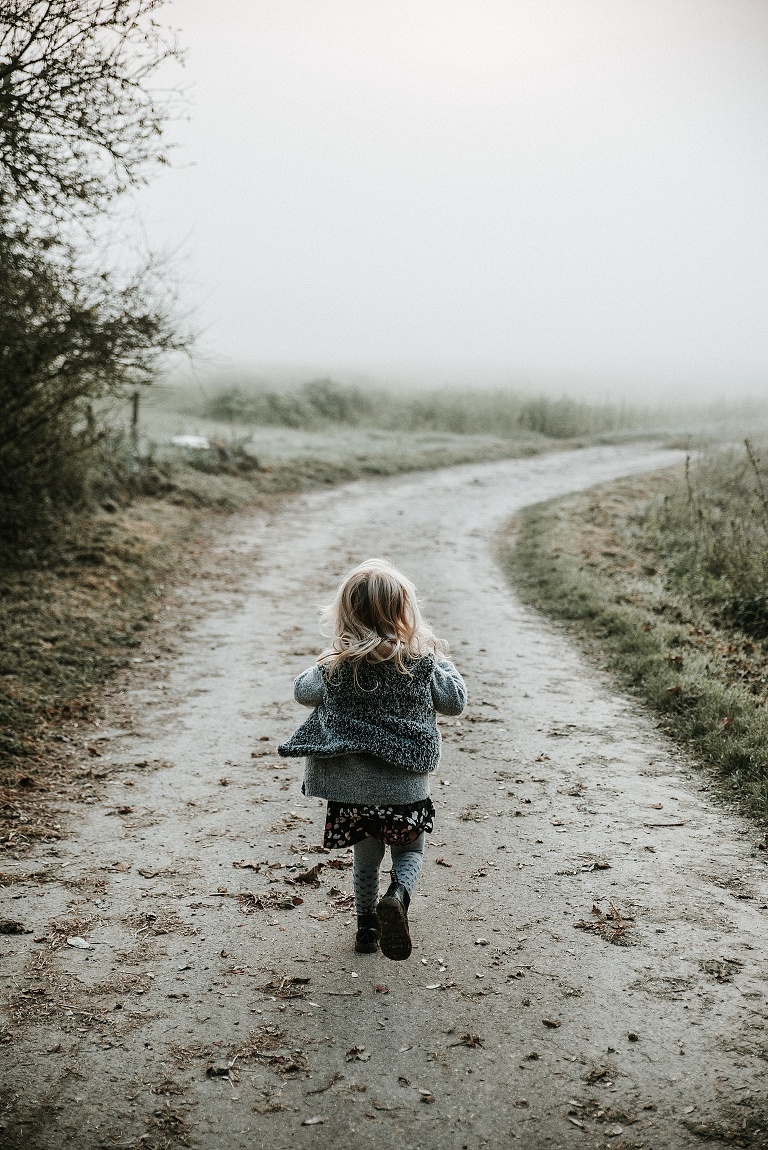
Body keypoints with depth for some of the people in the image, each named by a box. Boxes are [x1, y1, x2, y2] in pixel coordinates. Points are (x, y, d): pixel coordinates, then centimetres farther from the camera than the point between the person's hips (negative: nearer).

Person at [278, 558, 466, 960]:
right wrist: (440, 658, 15)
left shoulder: (335, 666, -10)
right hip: (405, 786, -1)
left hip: (350, 787, 2)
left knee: (365, 855, 22)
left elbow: (303, 692, 10)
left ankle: (366, 926, 30)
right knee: (410, 852, 17)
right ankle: (397, 896, -11)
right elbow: (455, 701, 3)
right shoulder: (422, 660, -12)